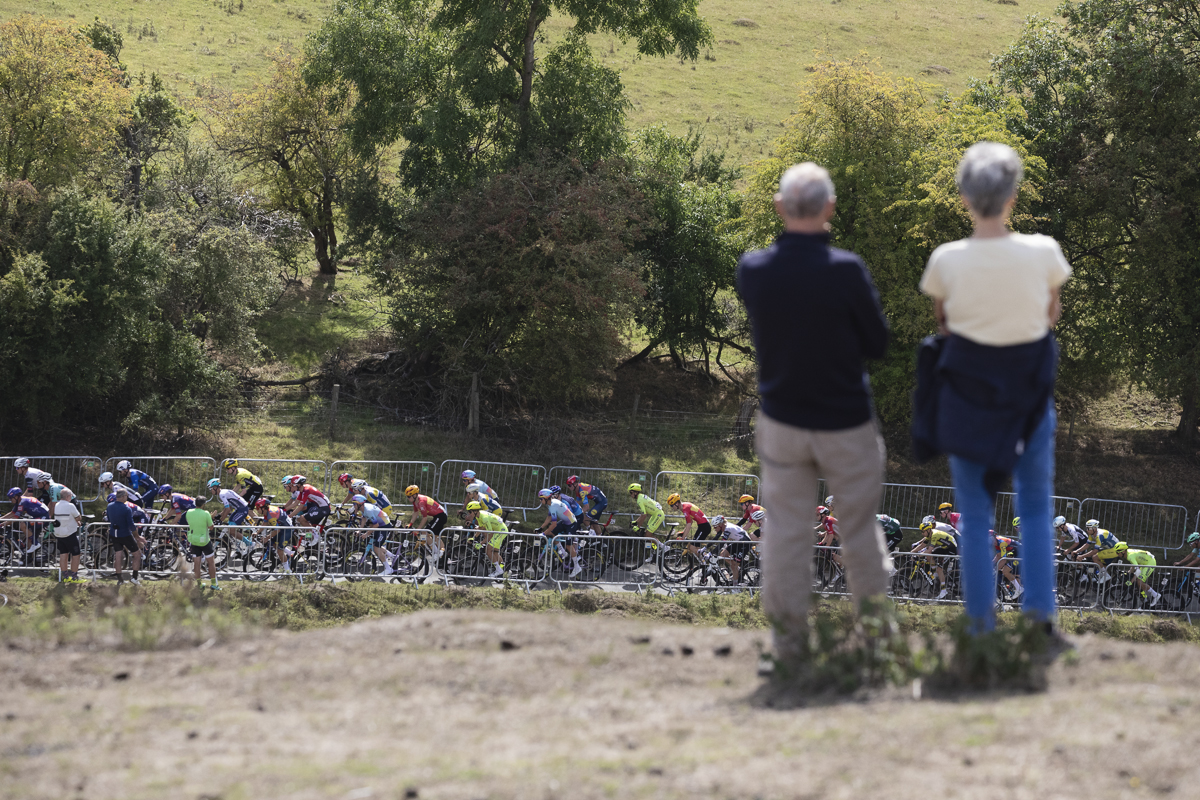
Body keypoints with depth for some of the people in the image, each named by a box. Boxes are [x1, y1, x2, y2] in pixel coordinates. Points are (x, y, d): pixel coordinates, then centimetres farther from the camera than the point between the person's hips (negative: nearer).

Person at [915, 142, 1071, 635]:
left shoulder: (946, 260, -16)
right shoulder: (1043, 253, -16)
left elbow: (943, 322, 0)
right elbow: (1052, 315, 0)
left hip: (965, 388, 0)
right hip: (1029, 390, 0)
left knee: (975, 514, 13)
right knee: (1036, 507, 20)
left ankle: (981, 619, 19)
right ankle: (1040, 609, 18)